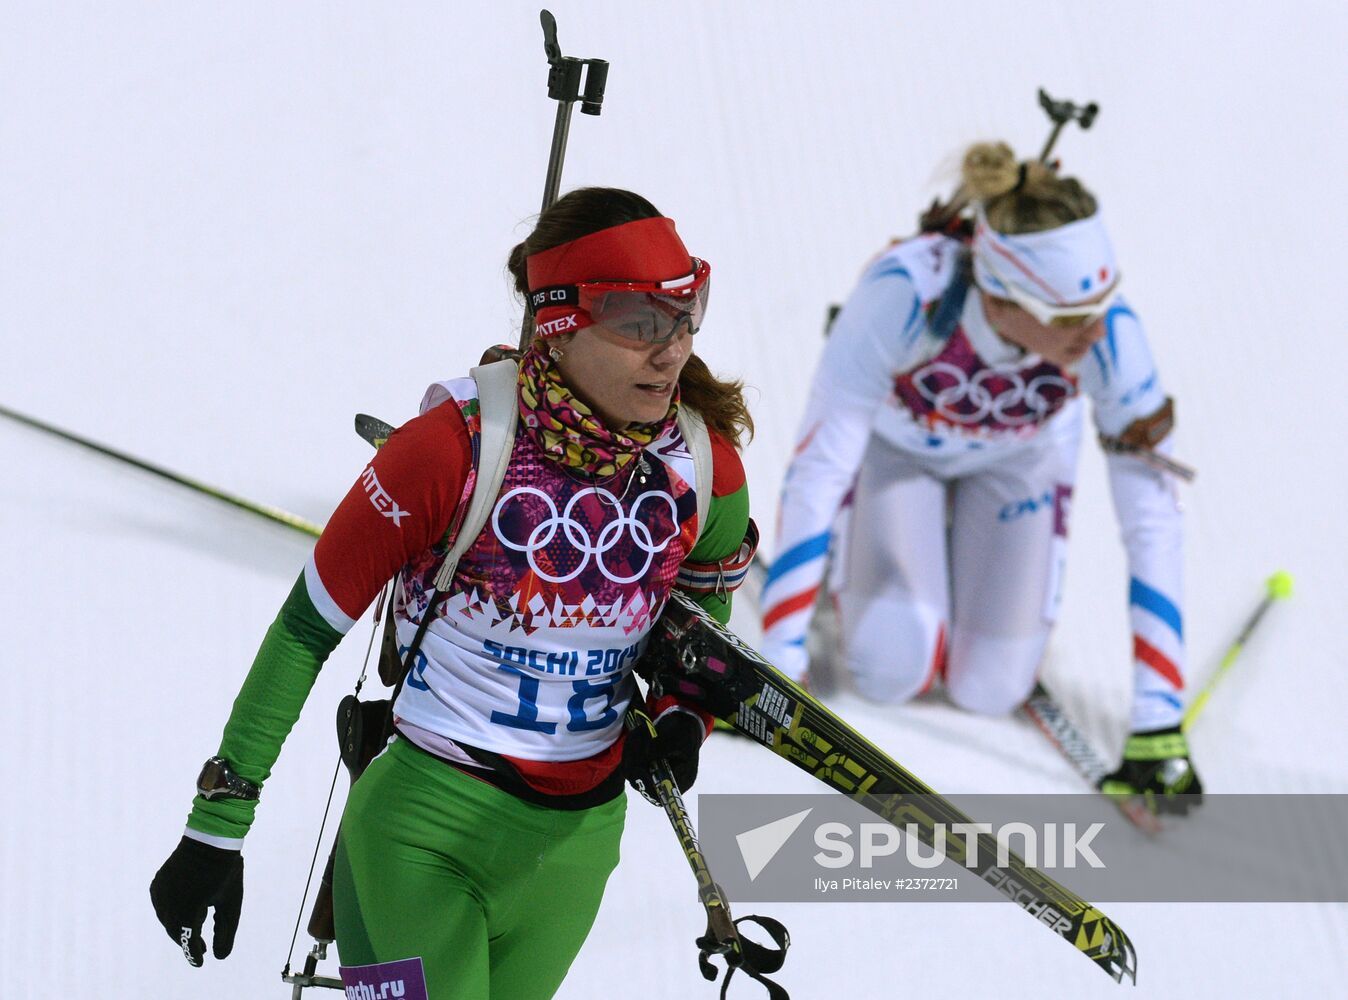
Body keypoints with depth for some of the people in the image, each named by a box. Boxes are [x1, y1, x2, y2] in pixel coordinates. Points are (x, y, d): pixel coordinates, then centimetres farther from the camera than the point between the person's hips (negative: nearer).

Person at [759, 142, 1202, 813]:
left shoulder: (1108, 333, -37)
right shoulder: (903, 292, -44)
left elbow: (1153, 520, -33)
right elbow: (815, 473, -39)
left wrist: (1158, 727, -37)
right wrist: (780, 666, -41)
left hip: (1019, 459, 2)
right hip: (895, 442, -1)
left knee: (988, 691, -5)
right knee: (892, 670, -17)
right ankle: (853, 561, 17)